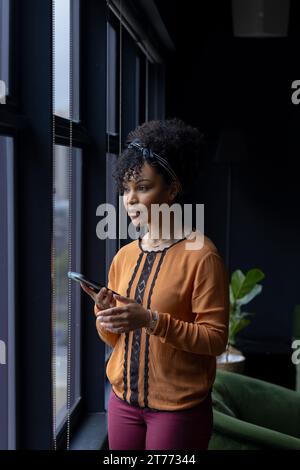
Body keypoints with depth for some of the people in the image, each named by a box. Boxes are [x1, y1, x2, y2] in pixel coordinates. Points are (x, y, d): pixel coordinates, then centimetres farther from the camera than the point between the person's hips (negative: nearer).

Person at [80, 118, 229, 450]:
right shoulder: (124, 256, 6)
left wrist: (151, 320, -25)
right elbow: (114, 339, 12)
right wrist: (105, 315, -10)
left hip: (179, 407, -5)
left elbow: (216, 338, -15)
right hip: (124, 400, 6)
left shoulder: (201, 255, -13)